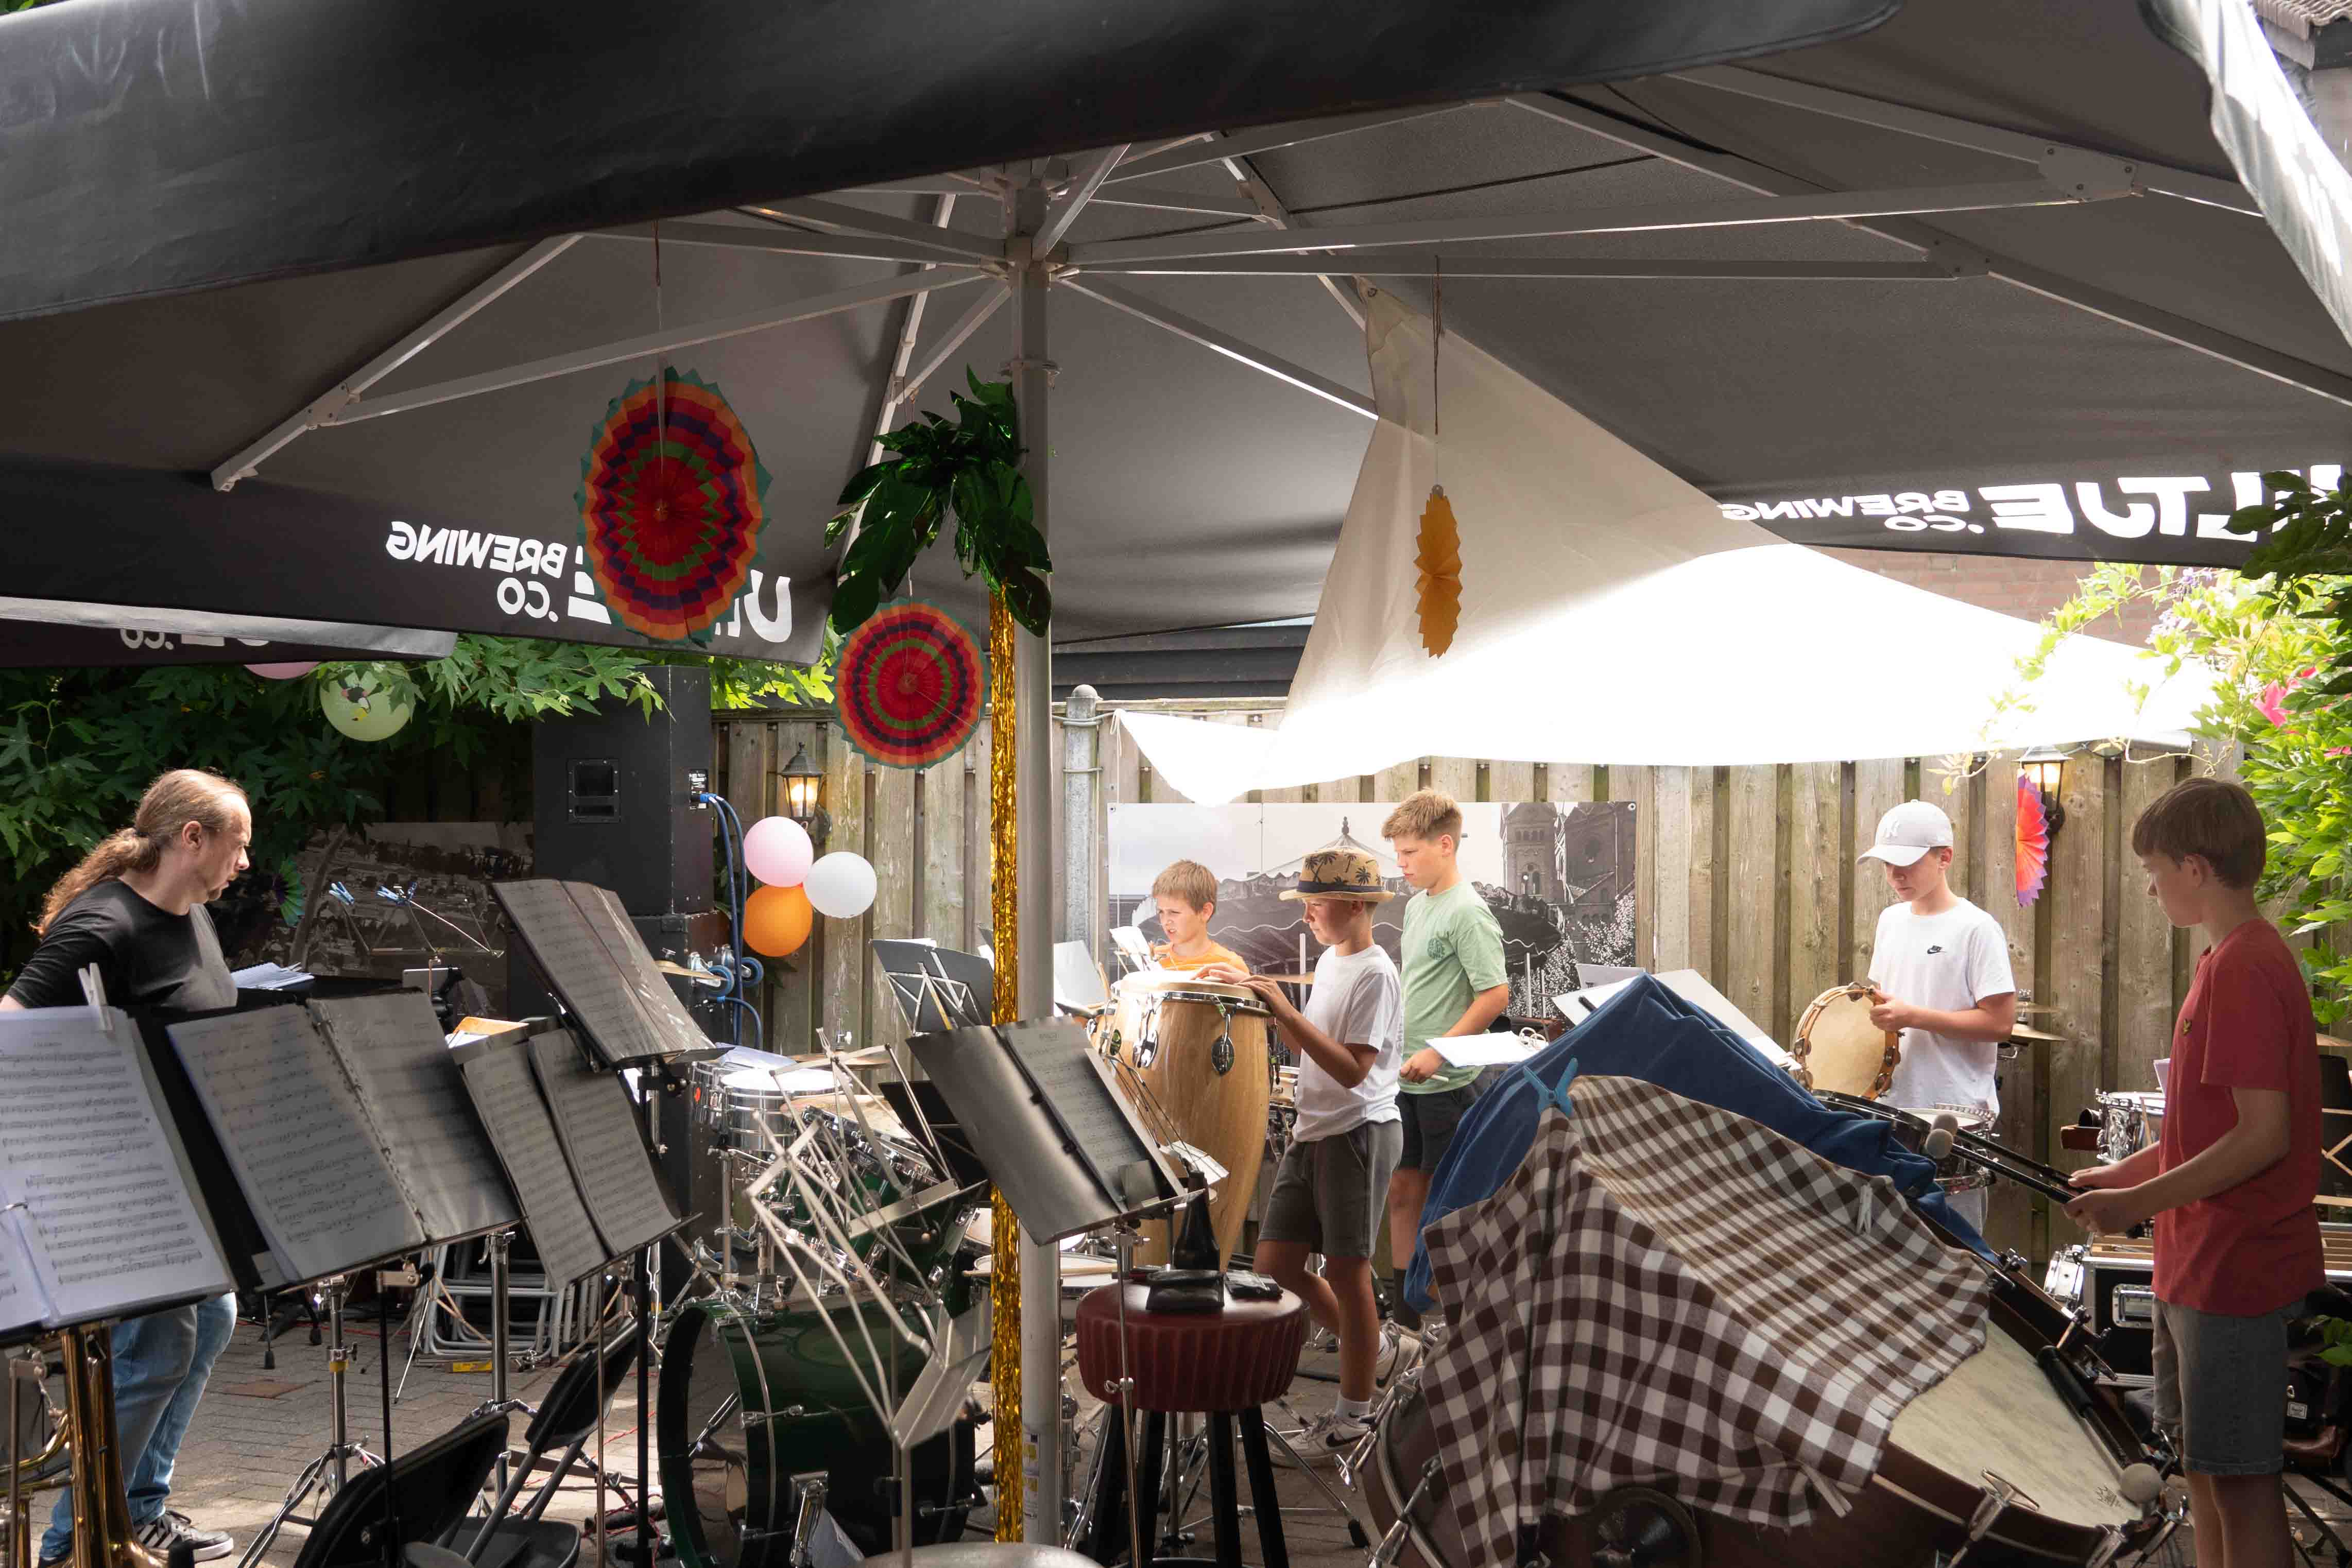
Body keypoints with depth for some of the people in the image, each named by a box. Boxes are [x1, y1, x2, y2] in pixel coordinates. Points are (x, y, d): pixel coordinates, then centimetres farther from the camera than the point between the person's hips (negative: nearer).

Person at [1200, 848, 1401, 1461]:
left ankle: (1353, 1414, 12)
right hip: (1312, 1133, 9)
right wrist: (1260, 992, 8)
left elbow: (1352, 1068, -23)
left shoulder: (1374, 975, -15)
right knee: (1276, 1262, 7)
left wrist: (1284, 1008, -24)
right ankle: (1364, 1348, 28)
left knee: (1345, 1270, -1)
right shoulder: (1329, 962, 13)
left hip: (1358, 1133, -9)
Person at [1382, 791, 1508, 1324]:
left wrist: (1438, 1051, -23)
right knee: (1403, 1190, 12)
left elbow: (1496, 995, -21)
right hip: (1406, 1079, 8)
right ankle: (1404, 1310, 21)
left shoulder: (1468, 914, -16)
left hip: (1447, 1082, -8)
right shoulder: (1417, 904, 11)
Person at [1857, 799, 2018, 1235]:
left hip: (1956, 1115, -7)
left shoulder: (1976, 929, -11)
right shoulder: (1891, 920, 11)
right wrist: (1875, 1009, 1)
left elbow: (2000, 1022, -15)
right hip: (1894, 1106, 7)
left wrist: (1914, 1017, -19)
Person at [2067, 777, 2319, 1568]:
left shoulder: (2243, 970, -20)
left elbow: (2263, 1135, -25)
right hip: (2200, 1262, 10)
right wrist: (2127, 1172, 15)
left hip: (2235, 1268, -10)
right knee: (2204, 1465, 19)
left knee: (2240, 1480, -1)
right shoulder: (2231, 958, 11)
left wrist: (2139, 1203, -21)